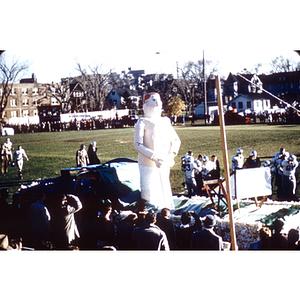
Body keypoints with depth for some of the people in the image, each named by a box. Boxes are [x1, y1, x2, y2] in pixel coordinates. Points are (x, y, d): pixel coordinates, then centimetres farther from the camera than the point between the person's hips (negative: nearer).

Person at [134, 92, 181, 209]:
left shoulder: (165, 121, 13)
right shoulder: (142, 122, -3)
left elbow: (176, 140, 20)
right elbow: (138, 145, -12)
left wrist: (172, 155, 0)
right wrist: (154, 157, -22)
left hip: (164, 164, 5)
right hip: (148, 165, -5)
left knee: (165, 193, 11)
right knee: (149, 195, -7)